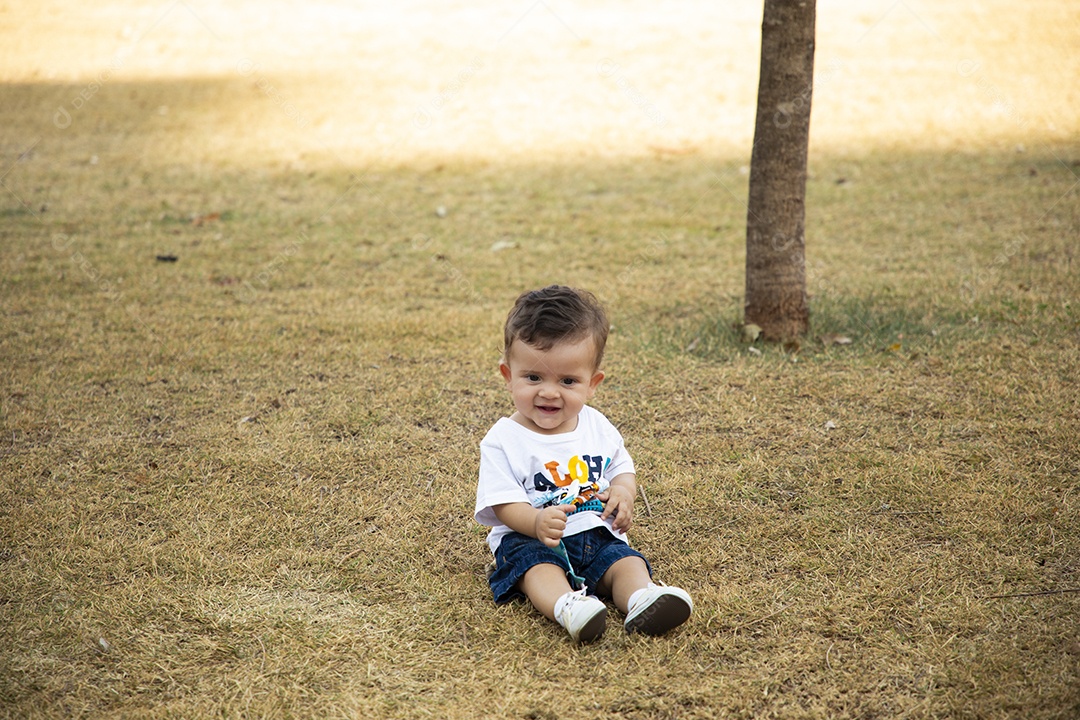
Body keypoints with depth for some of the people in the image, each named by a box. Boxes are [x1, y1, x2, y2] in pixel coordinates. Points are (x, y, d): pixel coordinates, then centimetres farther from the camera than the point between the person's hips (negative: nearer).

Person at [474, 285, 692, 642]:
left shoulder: (598, 427, 8)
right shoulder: (503, 440, -7)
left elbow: (622, 468, 19)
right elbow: (504, 504, -12)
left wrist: (623, 491, -6)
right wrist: (537, 522, -33)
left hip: (597, 535, 5)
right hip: (529, 539, -4)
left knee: (626, 561, -21)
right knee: (539, 568, -33)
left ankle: (642, 601, -48)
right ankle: (567, 607, -59)